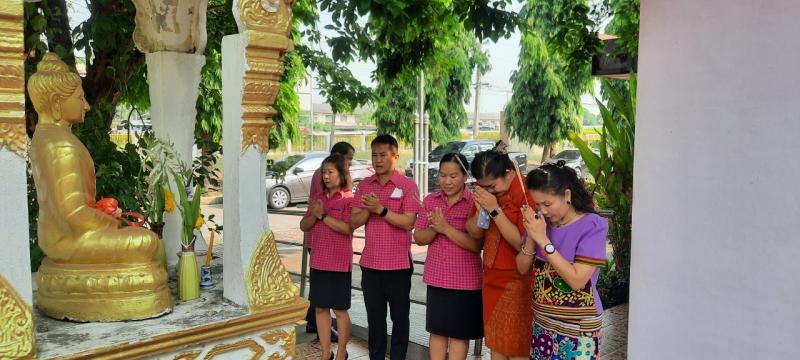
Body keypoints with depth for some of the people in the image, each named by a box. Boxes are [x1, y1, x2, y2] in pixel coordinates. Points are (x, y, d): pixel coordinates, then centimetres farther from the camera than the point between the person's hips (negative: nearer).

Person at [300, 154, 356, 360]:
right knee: (320, 308, 10)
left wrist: (323, 215, -19)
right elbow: (304, 226, 7)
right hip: (318, 262, 6)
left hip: (339, 263, -6)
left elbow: (348, 228, -20)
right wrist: (314, 215, -12)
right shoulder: (317, 198, 10)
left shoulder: (348, 199, -8)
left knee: (340, 310, 5)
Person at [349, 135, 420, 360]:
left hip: (398, 264, -4)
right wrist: (368, 209, -16)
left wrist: (381, 209, -22)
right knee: (374, 318, 14)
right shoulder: (365, 185, 6)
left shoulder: (407, 186, -7)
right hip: (370, 264, 4)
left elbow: (408, 222, -16)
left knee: (399, 318, 9)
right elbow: (354, 222, 2)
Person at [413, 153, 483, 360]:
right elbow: (419, 238, 3)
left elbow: (478, 245, -17)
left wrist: (446, 228, -23)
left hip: (465, 281, -4)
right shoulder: (430, 201, 3)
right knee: (437, 330, 15)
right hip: (436, 278, 5)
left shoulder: (475, 203, -11)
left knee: (459, 333, 9)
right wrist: (434, 228, -17)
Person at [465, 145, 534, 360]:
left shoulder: (527, 192, -19)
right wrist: (480, 210, -12)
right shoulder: (487, 191, 4)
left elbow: (523, 244, -23)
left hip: (518, 282, -7)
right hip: (492, 278, 7)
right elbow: (474, 233, 7)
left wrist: (495, 210, -25)